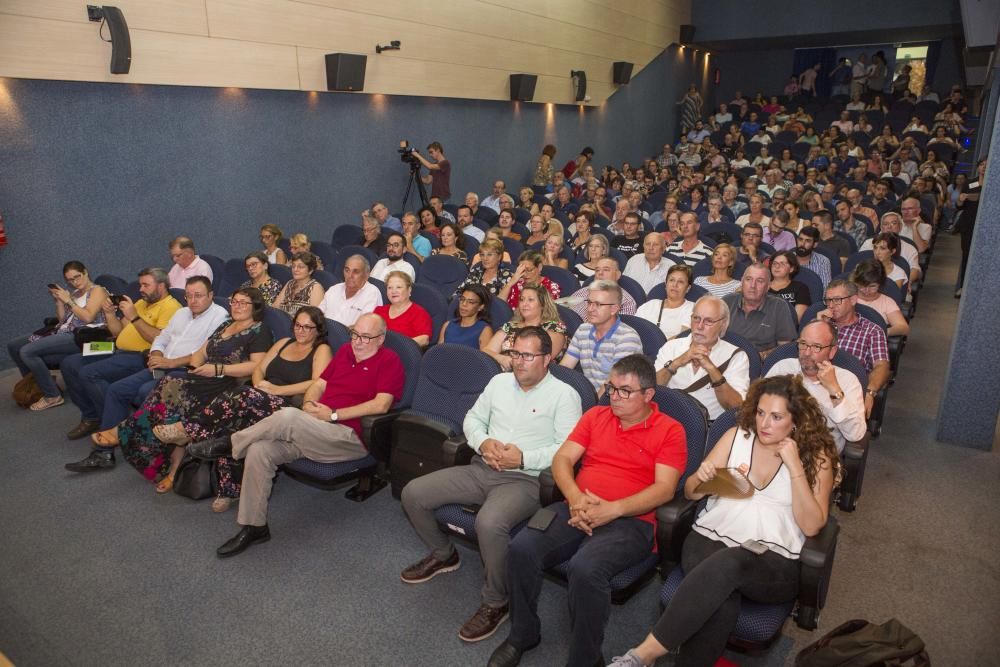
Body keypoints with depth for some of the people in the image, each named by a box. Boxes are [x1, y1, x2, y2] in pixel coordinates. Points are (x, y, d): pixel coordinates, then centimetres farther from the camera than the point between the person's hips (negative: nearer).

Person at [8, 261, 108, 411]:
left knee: (27, 352, -23)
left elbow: (87, 317, -16)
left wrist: (68, 301, -10)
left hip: (80, 336, -9)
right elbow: (62, 319, 20)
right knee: (13, 346, 5)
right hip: (63, 332, 9)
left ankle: (52, 396, -13)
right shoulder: (74, 294, 21)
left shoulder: (97, 290, -2)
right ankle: (33, 384, 19)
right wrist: (58, 301, 9)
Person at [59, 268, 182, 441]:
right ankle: (91, 416, 11)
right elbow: (119, 332, 24)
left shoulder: (170, 306, -8)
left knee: (89, 373, -26)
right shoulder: (142, 303, 23)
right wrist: (110, 313, 7)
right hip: (118, 352, 10)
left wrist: (134, 317, -21)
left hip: (139, 357, -10)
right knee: (69, 363, 4)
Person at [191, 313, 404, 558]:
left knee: (288, 416, -29)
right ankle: (253, 526, -2)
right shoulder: (345, 350, 18)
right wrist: (309, 404, -2)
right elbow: (319, 384, 21)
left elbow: (381, 404, -16)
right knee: (259, 450, -15)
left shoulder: (389, 361, -4)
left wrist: (333, 414, -14)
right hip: (315, 431, 7)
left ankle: (229, 444, -4)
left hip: (350, 438, -7)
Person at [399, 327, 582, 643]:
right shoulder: (499, 382, 14)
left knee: (489, 523, -36)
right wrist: (483, 442, -4)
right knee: (413, 493, -4)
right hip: (481, 469, 7)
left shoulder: (564, 394, -5)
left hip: (525, 480, -6)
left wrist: (523, 459, -19)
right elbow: (473, 418, 18)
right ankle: (443, 554, 23)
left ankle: (495, 603, -9)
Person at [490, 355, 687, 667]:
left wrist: (611, 509, -18)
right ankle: (523, 634, 6)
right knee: (521, 548, -19)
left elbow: (664, 489, -7)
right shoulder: (596, 415, 16)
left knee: (585, 567, -33)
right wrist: (575, 497, -10)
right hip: (577, 510, 5)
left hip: (630, 519, -4)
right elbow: (562, 458, 10)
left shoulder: (669, 430, 2)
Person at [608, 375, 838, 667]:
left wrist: (795, 467, -14)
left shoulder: (817, 456, 3)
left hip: (776, 563, -2)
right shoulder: (736, 436, 9)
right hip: (711, 537, 2)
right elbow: (691, 493, 11)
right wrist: (702, 478, -13)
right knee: (722, 602, -35)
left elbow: (812, 526, -6)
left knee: (728, 563, -37)